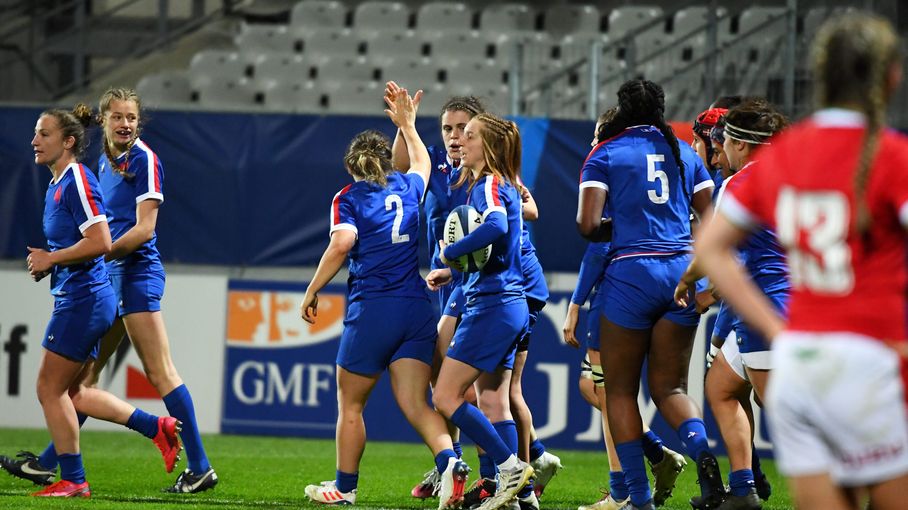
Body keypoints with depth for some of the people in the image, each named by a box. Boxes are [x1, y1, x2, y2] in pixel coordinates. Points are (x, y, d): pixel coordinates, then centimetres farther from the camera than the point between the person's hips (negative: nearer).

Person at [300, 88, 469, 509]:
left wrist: (311, 292, -10)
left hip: (372, 309, -4)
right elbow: (422, 163, 38)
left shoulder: (348, 198, 0)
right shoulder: (407, 186, 14)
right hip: (418, 308, 4)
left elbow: (342, 242, -17)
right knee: (414, 403, -1)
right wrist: (407, 124, 50)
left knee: (350, 404, 11)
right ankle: (449, 461, -26)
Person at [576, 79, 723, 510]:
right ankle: (702, 452, -20)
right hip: (684, 272, 4)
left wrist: (616, 228, 13)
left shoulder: (605, 155, 3)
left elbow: (588, 225, -7)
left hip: (632, 274, -3)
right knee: (669, 387, 11)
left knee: (620, 390, 9)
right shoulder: (684, 153, 13)